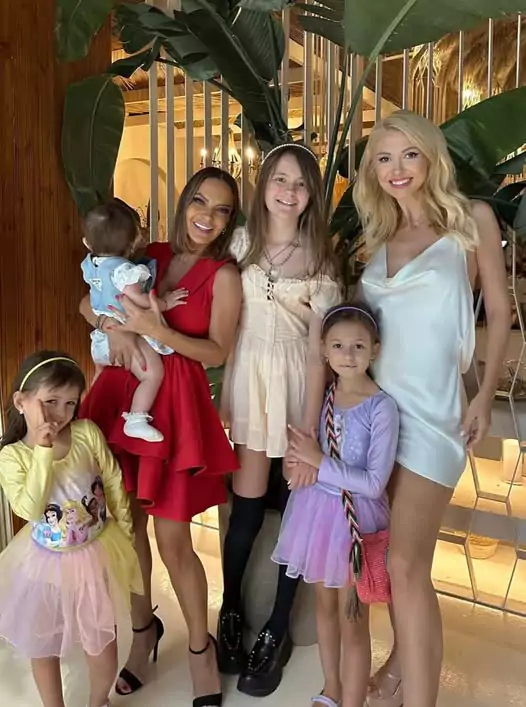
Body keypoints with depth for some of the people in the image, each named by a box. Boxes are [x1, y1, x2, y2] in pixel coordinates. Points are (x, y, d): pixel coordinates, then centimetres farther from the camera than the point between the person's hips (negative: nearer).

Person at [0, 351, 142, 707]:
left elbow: (114, 483, -3)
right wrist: (43, 450, -31)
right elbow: (30, 509, -28)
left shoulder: (88, 433, -14)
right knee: (43, 645, 16)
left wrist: (125, 533, 2)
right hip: (46, 562, 0)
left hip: (97, 554, 1)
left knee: (102, 641, 14)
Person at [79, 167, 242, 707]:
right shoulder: (150, 256, 10)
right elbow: (88, 304, 13)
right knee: (128, 524, 14)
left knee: (173, 541, 0)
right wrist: (116, 325, -9)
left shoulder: (224, 275, -3)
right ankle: (143, 628, 38)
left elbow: (216, 352, -8)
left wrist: (156, 330, -21)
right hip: (123, 394, 5)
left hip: (175, 405, -4)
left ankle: (200, 649, 24)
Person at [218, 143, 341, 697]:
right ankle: (230, 613, 27)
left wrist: (309, 430, -9)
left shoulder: (318, 256, -1)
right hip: (246, 378, 1)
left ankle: (276, 632, 23)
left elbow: (319, 348, -4)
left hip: (295, 382, -1)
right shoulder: (241, 242, 5)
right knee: (247, 507, 3)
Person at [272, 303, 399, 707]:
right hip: (318, 509, 6)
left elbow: (374, 483, -21)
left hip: (356, 517, -5)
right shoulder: (322, 395, -2)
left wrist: (318, 461, -20)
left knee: (352, 621, 8)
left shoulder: (381, 407, -18)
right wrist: (300, 461, -11)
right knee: (325, 604, 21)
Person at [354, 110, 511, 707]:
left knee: (407, 565, -10)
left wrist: (485, 397, -7)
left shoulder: (473, 219, 0)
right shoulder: (377, 238, 12)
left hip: (431, 409, -5)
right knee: (394, 555, 15)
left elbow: (499, 311, 0)